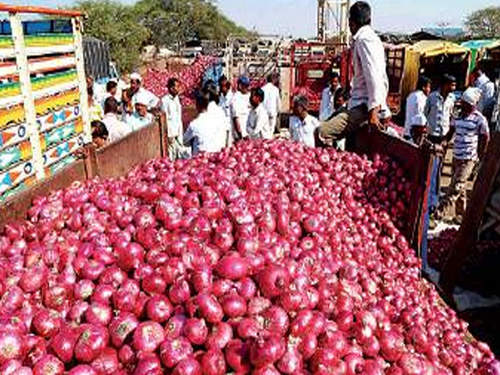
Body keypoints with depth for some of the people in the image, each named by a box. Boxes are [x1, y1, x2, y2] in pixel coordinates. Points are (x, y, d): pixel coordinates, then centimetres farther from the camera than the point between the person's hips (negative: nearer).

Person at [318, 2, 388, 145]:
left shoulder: (364, 39, -10)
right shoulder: (370, 38, 21)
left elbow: (373, 76, -20)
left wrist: (373, 110, -25)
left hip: (363, 106, -11)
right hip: (361, 104, 11)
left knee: (322, 133, -23)